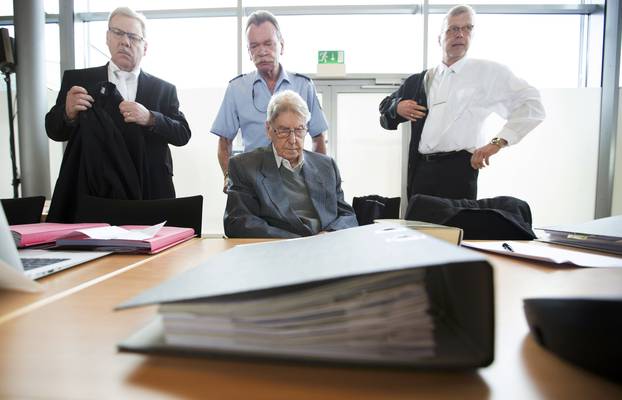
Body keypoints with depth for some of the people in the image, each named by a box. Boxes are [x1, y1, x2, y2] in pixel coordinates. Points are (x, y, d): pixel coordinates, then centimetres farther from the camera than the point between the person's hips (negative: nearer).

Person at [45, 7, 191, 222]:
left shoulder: (164, 89, 7)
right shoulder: (78, 80, 7)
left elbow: (183, 134, -1)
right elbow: (54, 130, 6)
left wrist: (150, 118, -19)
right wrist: (68, 113, -16)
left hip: (149, 195, 0)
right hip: (93, 194, 0)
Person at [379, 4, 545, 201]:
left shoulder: (488, 72, 2)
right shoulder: (421, 80, 15)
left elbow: (532, 104, -2)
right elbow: (385, 105, 25)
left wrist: (498, 142, -12)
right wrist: (397, 107, 2)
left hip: (457, 170, -4)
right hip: (420, 170, 4)